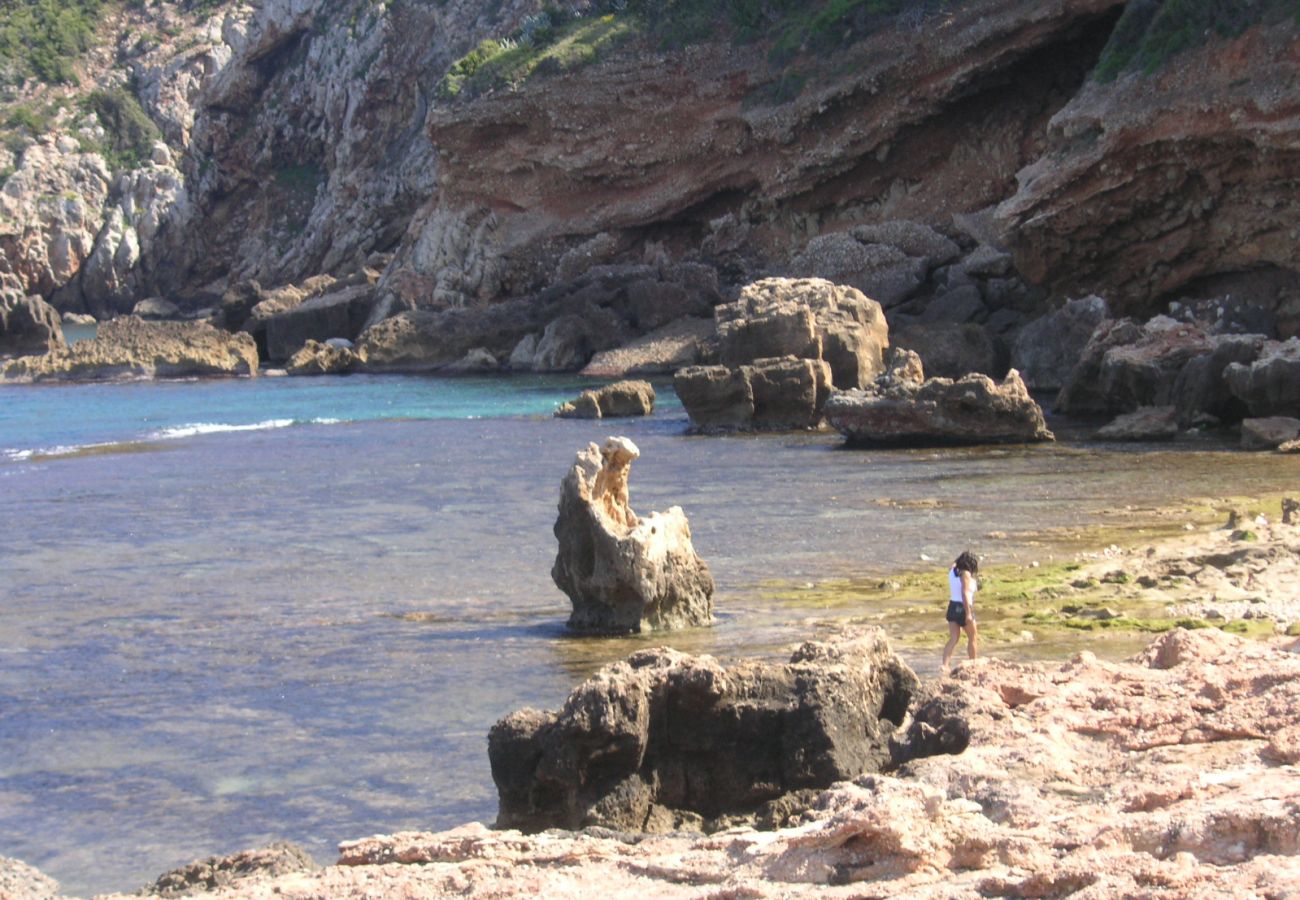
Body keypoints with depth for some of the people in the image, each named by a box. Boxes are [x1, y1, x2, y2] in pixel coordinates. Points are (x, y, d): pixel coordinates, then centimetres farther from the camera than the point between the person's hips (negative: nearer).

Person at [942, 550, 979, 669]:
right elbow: (965, 594, -24)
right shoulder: (965, 574, -17)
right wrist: (968, 614, -25)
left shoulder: (952, 570, 5)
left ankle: (945, 664, -11)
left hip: (952, 606, 7)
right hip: (964, 607, -7)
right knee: (972, 638, 13)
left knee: (953, 639, 5)